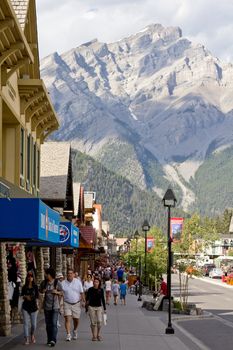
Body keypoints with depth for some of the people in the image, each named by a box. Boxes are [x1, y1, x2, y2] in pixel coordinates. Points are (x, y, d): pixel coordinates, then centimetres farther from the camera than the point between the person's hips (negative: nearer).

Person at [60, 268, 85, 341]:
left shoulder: (78, 282, 0)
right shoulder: (63, 283, -1)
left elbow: (81, 293, 5)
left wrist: (83, 301, 2)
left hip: (76, 303, 1)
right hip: (67, 303, -1)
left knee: (76, 319, 9)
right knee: (67, 318, -13)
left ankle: (75, 331, 36)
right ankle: (68, 334, -14)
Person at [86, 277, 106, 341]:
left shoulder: (101, 290, 2)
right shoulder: (90, 289, -4)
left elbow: (103, 299, 9)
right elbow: (87, 298, 2)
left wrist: (104, 308, 10)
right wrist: (87, 302, -16)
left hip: (99, 307, 1)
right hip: (91, 307, -1)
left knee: (99, 321, -8)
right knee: (93, 323, 0)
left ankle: (98, 335, 9)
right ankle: (94, 336, 10)